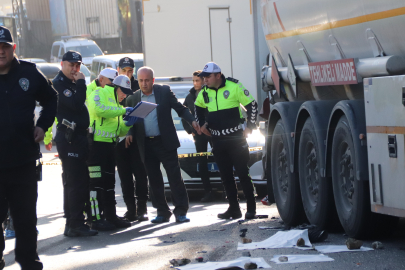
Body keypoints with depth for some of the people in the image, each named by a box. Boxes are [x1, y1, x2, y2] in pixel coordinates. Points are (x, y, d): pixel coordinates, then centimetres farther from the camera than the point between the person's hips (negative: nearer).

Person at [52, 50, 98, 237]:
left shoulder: (72, 83, 20)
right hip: (69, 138, -10)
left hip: (78, 137, 10)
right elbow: (76, 104, -23)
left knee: (74, 181, 13)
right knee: (75, 182, -12)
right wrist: (81, 83, -14)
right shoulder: (59, 83, -10)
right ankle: (75, 225, -12)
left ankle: (72, 223, 18)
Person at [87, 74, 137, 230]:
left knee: (109, 183, 12)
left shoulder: (116, 104, 24)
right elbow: (99, 109, -25)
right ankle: (96, 219, -8)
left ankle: (110, 216, 18)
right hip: (95, 143, -9)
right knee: (96, 183, -9)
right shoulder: (99, 93, -3)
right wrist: (122, 110, -18)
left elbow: (119, 131, 23)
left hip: (109, 145, 10)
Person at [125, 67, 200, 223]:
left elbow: (180, 109, 5)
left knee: (175, 176, -5)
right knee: (154, 180, 5)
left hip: (166, 142, -2)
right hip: (146, 145, 3)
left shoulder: (165, 91, 2)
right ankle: (162, 212, 14)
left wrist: (192, 121, -11)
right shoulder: (133, 99, 7)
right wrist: (130, 134, -5)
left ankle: (181, 211, 0)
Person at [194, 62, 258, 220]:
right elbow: (197, 107, 27)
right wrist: (202, 124, 17)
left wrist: (250, 127, -6)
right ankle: (234, 209, 16)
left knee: (242, 173, -5)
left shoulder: (234, 86, -9)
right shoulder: (204, 92, 6)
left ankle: (251, 208, 2)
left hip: (236, 138, -5)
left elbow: (251, 104, -4)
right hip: (218, 140, 5)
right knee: (225, 176, 8)